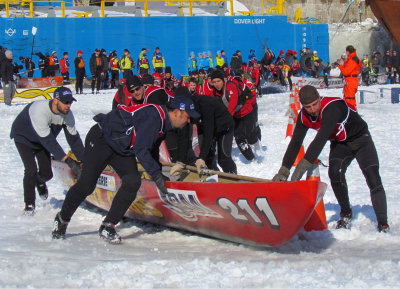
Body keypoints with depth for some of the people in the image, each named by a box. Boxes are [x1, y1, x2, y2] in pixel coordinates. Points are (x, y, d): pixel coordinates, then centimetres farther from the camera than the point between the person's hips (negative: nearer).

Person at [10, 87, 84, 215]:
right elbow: (48, 140, -41)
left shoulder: (67, 113, -21)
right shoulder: (39, 110, -41)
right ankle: (29, 204, 0)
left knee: (47, 174, 1)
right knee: (31, 170, -19)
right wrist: (67, 160, -43)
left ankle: (39, 181, 40)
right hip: (23, 137, -5)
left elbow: (73, 137, -14)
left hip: (42, 140, 5)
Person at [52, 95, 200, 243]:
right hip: (101, 139, -9)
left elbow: (153, 149, 17)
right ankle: (62, 219, 10)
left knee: (133, 182, -12)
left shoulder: (164, 122, 3)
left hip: (123, 150, 9)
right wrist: (156, 175, -27)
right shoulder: (154, 116, -27)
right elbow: (140, 149, -29)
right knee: (87, 184, -13)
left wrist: (159, 175, 16)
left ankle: (107, 227, -5)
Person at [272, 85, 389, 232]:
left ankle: (383, 223, -9)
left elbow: (320, 140, -46)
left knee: (373, 178, -18)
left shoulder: (331, 107, -38)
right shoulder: (304, 116, -16)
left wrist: (302, 167, -52)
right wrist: (284, 170, -20)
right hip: (339, 144, 5)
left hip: (360, 139, -5)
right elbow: (295, 143, -10)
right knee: (335, 173, -21)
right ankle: (346, 214, -2)